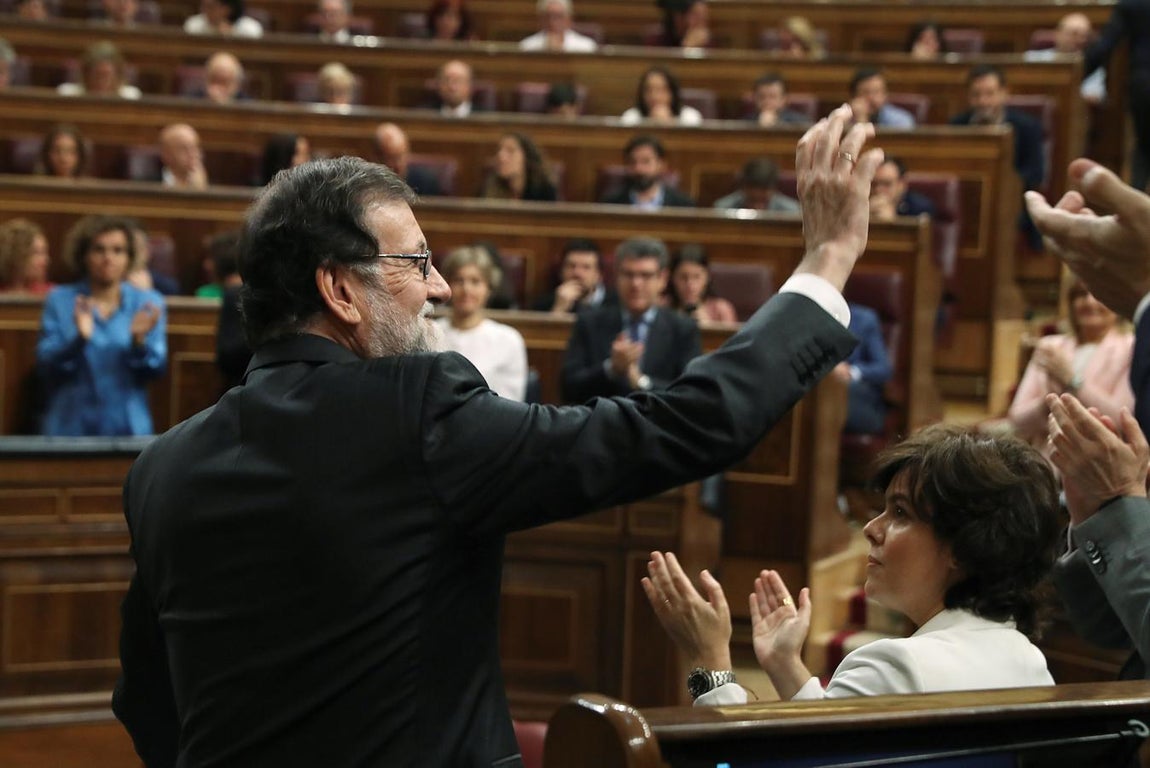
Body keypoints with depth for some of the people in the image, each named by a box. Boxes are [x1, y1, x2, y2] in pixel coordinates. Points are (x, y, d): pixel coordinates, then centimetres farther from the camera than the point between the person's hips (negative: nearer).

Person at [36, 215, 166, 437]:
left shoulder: (148, 303, 4)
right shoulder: (59, 300, 2)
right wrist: (79, 339, -21)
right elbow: (46, 366, -4)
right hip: (70, 427, -1)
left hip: (128, 427, 1)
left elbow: (155, 369, -1)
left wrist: (139, 340, -20)